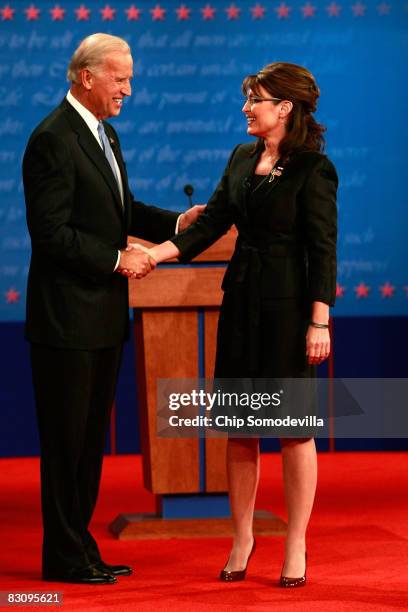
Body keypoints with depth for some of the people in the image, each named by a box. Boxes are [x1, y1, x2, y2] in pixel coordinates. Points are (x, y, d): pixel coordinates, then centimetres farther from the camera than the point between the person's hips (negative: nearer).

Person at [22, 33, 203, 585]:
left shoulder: (104, 134, 13)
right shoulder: (53, 140, -16)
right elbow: (50, 232, -20)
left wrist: (175, 223, 7)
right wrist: (118, 260, -17)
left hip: (104, 313, 9)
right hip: (68, 316, -9)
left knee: (91, 436, 14)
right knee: (66, 438, 0)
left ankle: (80, 546, 23)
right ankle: (64, 557, 9)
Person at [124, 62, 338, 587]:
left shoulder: (312, 167, -10)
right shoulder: (243, 158, 11)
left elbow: (322, 248, -12)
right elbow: (210, 224, 7)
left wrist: (319, 322, -16)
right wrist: (154, 254, -6)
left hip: (287, 304, -6)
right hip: (240, 301, 7)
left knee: (293, 425, 2)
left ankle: (296, 546, 11)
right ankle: (241, 538, 20)